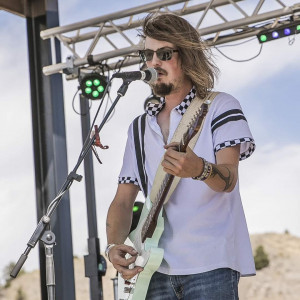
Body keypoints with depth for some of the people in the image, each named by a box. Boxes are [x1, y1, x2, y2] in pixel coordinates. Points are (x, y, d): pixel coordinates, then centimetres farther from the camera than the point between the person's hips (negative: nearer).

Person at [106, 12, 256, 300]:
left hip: (210, 265, -5)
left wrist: (200, 170, -36)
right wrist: (114, 246, -4)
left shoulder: (219, 107, 1)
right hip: (155, 268, 5)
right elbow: (123, 199, 15)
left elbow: (229, 179, -14)